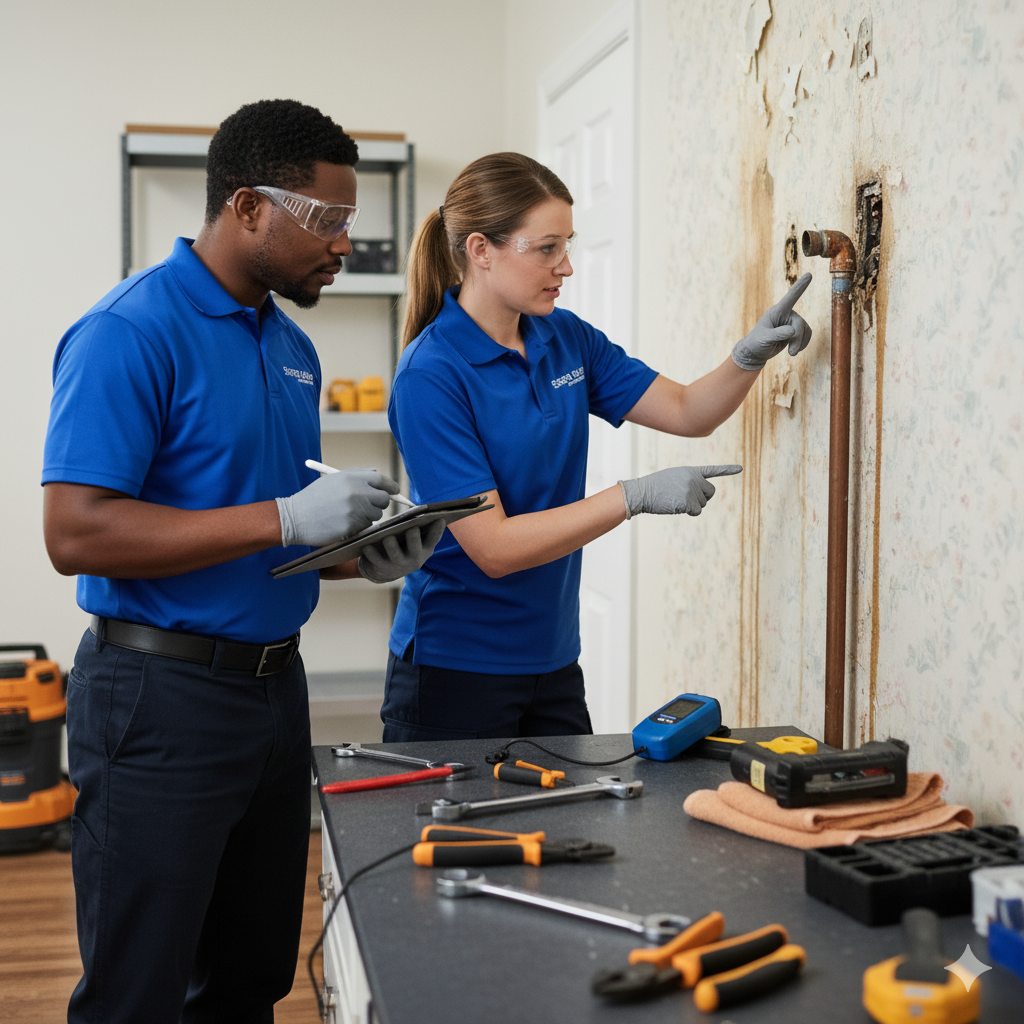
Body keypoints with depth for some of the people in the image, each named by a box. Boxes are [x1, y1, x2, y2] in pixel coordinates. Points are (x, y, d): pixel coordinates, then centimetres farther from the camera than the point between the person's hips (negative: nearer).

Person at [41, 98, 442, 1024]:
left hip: (274, 684, 8)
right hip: (163, 696, -8)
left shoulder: (292, 347, 12)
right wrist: (288, 516, -24)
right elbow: (77, 533, -22)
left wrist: (364, 555, 2)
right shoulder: (130, 332, -14)